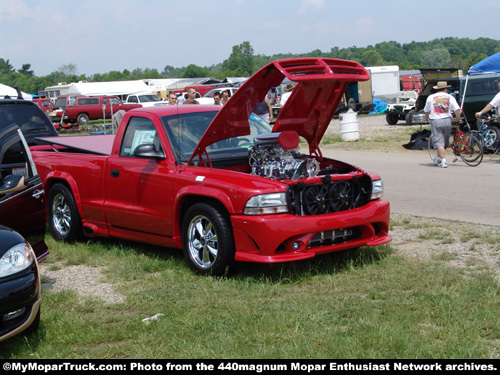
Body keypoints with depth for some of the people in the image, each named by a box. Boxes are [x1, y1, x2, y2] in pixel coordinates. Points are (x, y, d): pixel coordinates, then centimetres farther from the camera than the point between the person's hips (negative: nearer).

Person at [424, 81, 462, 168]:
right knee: (445, 141, 18)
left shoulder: (431, 97, 8)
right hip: (447, 121, 1)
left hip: (435, 121, -1)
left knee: (439, 142, -5)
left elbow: (426, 111, 17)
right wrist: (458, 119, 10)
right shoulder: (450, 97, 6)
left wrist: (426, 117, 36)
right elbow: (457, 109, -2)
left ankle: (443, 161, -14)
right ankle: (438, 157, 27)